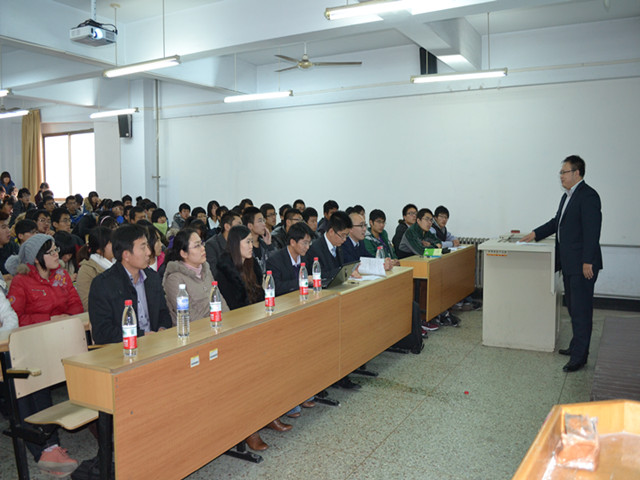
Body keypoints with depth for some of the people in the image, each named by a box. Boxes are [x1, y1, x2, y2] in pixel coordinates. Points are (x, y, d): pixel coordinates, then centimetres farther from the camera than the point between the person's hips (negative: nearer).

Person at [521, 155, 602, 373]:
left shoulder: (588, 196, -15)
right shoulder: (567, 196, 16)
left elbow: (591, 231, -20)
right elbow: (557, 222, 26)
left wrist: (588, 262, -23)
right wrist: (536, 234, 16)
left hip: (582, 264, -10)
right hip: (569, 264, 10)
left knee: (581, 309, -4)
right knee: (573, 306, 18)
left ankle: (579, 356, 3)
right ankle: (577, 346, 30)